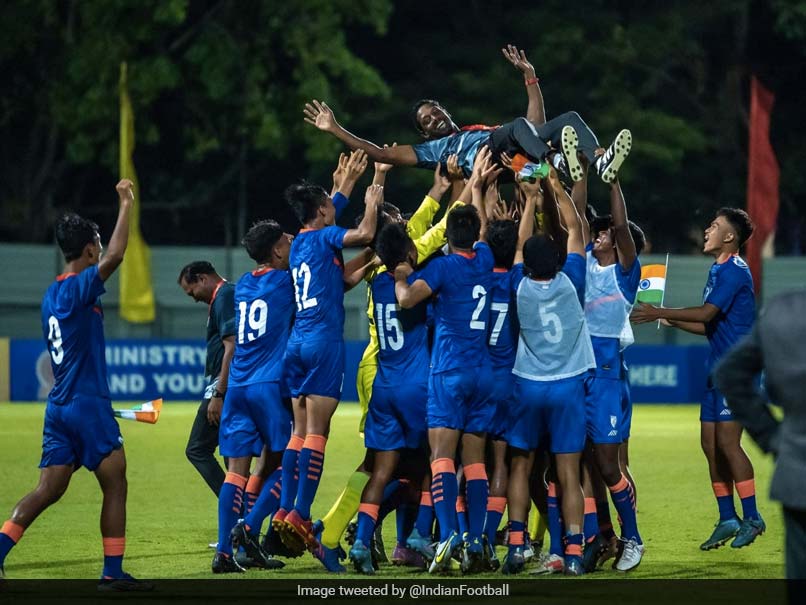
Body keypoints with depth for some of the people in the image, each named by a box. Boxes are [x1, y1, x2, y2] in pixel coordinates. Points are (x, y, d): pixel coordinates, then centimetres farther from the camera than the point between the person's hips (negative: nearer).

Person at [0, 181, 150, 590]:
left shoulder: (51, 295, 15)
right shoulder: (78, 288, -11)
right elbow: (114, 256, -27)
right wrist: (126, 205, -18)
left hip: (59, 405, 8)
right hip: (88, 403, -8)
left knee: (49, 489, 5)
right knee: (115, 484, 0)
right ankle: (113, 573, -2)